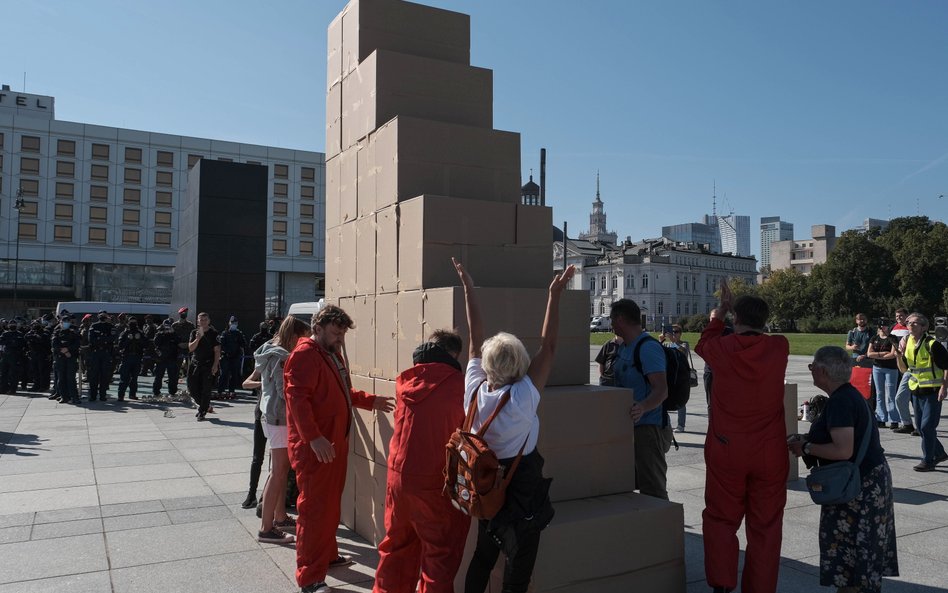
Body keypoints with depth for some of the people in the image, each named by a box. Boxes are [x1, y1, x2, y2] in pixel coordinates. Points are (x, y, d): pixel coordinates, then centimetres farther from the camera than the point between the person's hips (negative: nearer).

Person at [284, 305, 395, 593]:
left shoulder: (332, 354, 15)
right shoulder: (304, 355, -16)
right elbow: (297, 399, -26)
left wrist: (370, 400, 19)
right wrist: (314, 438, -32)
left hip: (335, 443, 10)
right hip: (313, 447, -10)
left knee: (331, 504, 20)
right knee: (314, 508, -4)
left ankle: (327, 554, 36)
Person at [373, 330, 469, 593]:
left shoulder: (405, 381, 2)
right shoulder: (459, 385, -14)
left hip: (398, 475, 6)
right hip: (436, 482, -6)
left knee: (398, 545, 22)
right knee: (440, 553, 5)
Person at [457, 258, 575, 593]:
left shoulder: (475, 390, -13)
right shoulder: (523, 396, -25)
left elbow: (475, 337, -6)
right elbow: (548, 346, -22)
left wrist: (468, 288, 1)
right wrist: (555, 294, -19)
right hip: (522, 489, -5)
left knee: (482, 559, 23)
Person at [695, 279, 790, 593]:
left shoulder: (722, 348, -8)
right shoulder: (779, 347, -5)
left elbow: (703, 344, 16)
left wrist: (719, 313, 27)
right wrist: (735, 305, 27)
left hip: (726, 451, -1)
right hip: (770, 453, 2)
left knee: (721, 519, 11)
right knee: (765, 526, 10)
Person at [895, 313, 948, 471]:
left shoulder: (932, 345, -15)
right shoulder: (907, 343, 6)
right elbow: (903, 369, 12)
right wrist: (899, 356, -6)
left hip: (933, 391, -7)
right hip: (916, 391, 8)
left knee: (927, 426, -8)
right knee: (920, 426, 14)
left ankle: (928, 461, 2)